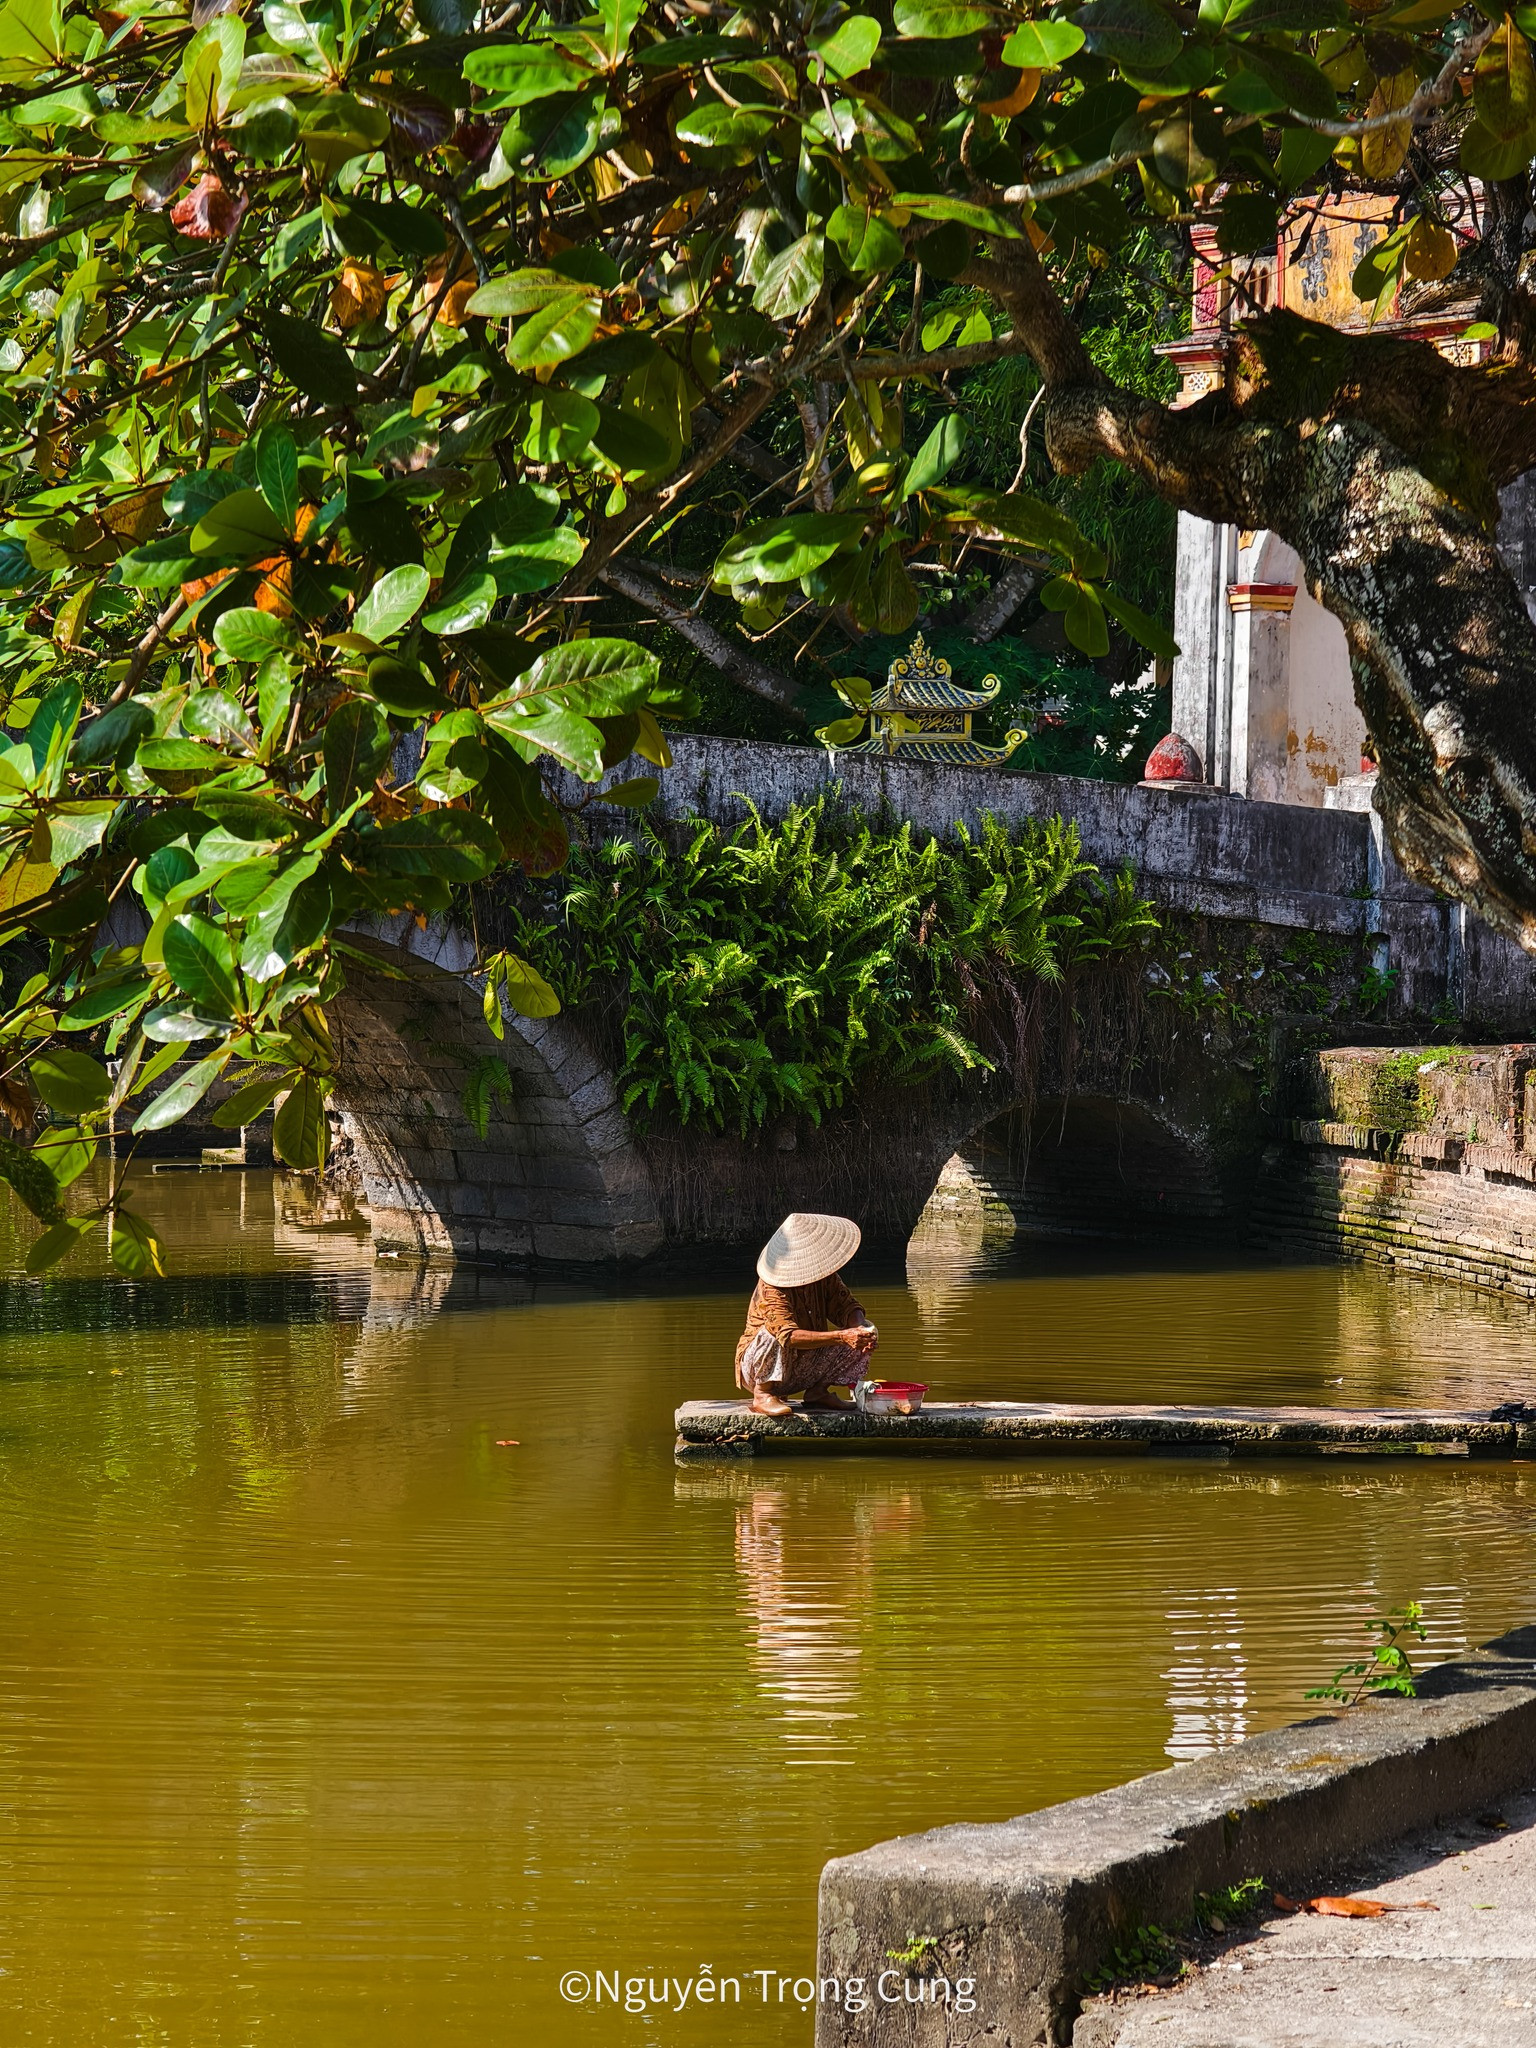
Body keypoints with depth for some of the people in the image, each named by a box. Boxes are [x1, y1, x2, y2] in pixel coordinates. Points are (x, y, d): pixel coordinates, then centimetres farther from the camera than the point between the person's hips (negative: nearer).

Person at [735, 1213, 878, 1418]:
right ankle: (762, 1395, -21)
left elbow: (847, 1308, -2)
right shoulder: (772, 1288, -29)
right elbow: (790, 1336, -40)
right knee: (774, 1331, -37)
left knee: (863, 1334, -4)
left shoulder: (825, 1277, -5)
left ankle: (818, 1392, 2)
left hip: (802, 1369, 7)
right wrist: (841, 1337, -50)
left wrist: (860, 1327, -27)